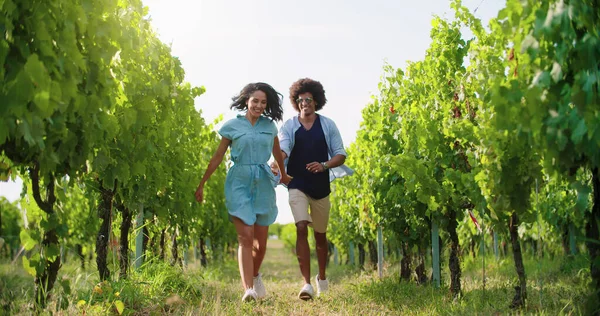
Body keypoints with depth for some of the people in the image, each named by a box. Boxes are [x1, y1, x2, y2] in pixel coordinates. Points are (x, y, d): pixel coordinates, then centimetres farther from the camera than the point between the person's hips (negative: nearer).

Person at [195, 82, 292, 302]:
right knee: (245, 237, -15)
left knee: (261, 241, 7)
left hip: (263, 185, 3)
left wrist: (283, 174, 37)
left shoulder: (270, 126, 9)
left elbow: (277, 153, 25)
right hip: (239, 183, -3)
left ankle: (255, 276, 34)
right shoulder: (232, 126, 2)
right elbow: (217, 157, 6)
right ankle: (248, 290, -18)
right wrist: (201, 184, 6)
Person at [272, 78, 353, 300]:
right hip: (297, 185, -1)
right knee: (301, 229, -18)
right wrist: (276, 164, -39)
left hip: (321, 187, 2)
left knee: (320, 234, 13)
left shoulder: (328, 125, 3)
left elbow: (341, 154, 1)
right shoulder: (289, 126, 0)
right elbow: (283, 148, -17)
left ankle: (322, 278, 35)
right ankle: (307, 284, -20)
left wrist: (324, 165, -19)